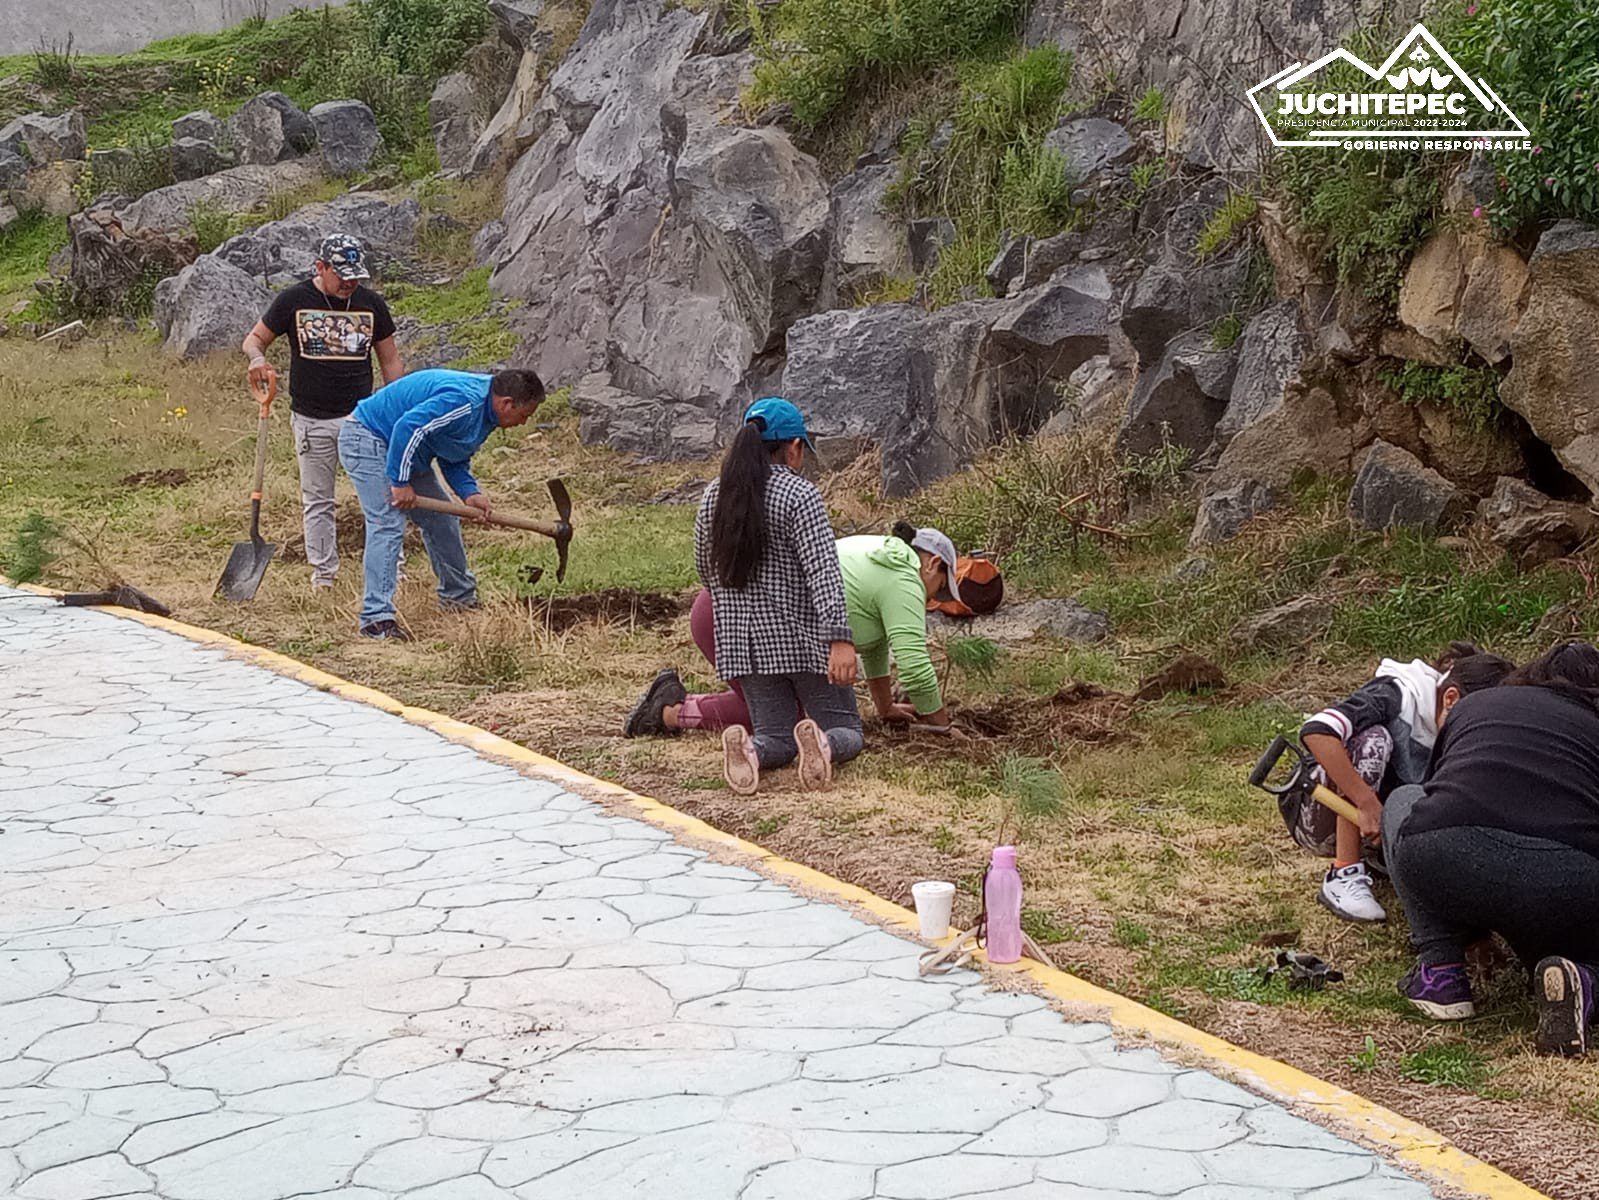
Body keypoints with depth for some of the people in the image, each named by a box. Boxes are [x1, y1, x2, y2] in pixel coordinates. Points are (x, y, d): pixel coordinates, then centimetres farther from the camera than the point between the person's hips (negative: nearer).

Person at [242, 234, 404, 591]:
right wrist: (257, 358, -18)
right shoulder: (293, 300, -3)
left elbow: (390, 360, 12)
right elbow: (254, 338, 7)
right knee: (317, 500, 7)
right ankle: (323, 573, 17)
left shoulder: (371, 303, 3)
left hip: (361, 414, 1)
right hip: (311, 419, -1)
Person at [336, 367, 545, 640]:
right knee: (388, 526, -20)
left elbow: (454, 460, 9)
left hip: (405, 453, 11)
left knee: (442, 519, 15)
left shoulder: (485, 412, 4)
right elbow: (408, 428, -35)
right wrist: (401, 483, -28)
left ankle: (459, 596, 32)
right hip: (367, 438, -11)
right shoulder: (464, 402, -30)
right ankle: (377, 617, -22)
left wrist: (469, 493, -8)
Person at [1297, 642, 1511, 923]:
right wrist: (1368, 803, -39)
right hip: (1321, 821, -6)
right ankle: (1344, 876, -28)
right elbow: (1316, 731, -38)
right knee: (1372, 739, -32)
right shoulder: (1398, 696, -23)